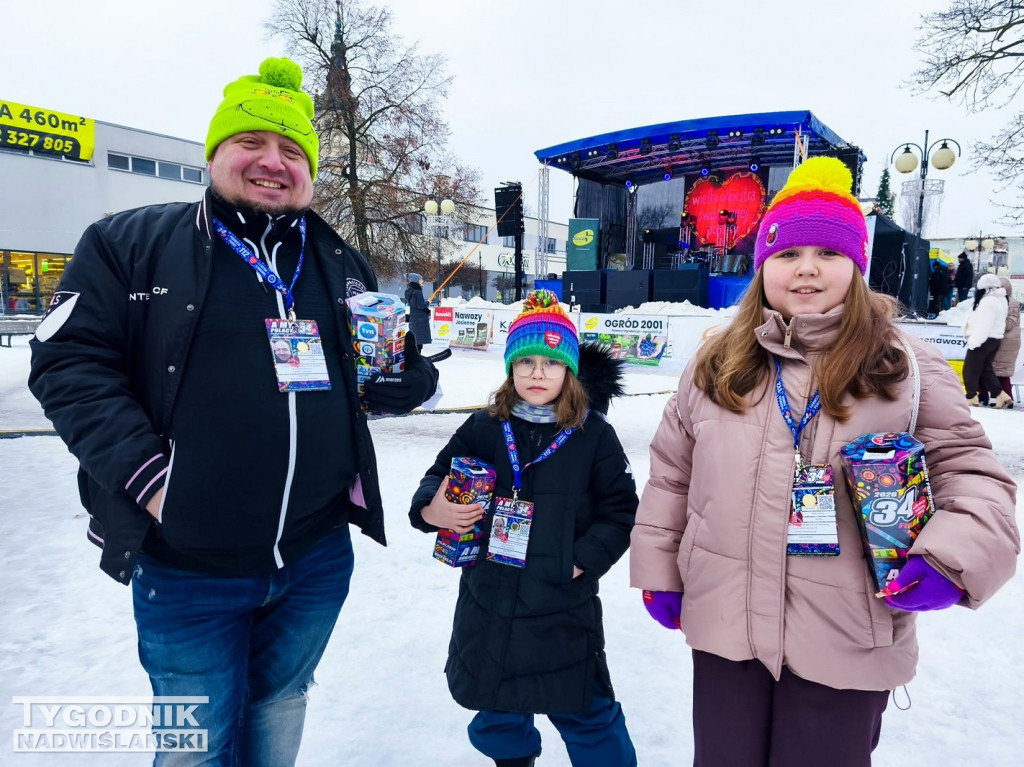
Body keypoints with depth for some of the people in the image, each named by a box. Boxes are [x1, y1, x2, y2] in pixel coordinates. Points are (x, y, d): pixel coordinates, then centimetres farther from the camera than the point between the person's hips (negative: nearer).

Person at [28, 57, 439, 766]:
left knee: (280, 706, 25)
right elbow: (70, 362, -8)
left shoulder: (341, 264, 7)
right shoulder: (130, 244, -4)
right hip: (186, 570, -3)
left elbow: (388, 388, 12)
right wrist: (147, 475, -17)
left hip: (317, 559, 4)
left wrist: (406, 369, -11)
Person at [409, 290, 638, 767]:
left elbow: (620, 512, -4)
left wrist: (581, 562, -14)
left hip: (565, 610, -3)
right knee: (497, 710, 23)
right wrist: (430, 510, -16)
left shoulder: (594, 435, -7)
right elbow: (437, 478, 6)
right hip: (488, 606, 3)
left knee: (586, 714, 10)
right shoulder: (481, 430, -2)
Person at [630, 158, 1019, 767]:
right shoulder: (715, 366, 2)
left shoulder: (906, 368, -5)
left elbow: (970, 470, 0)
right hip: (724, 628, 3)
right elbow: (671, 475, 8)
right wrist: (659, 571, 9)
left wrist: (953, 557, -18)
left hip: (849, 645, -2)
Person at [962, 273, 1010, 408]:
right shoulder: (1001, 300, 13)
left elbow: (983, 325, -23)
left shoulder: (988, 301, -19)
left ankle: (972, 397, 2)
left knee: (970, 369, -1)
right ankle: (1000, 394, 9)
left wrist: (974, 341, -23)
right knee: (985, 369, 14)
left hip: (984, 340, -10)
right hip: (994, 339, 10)